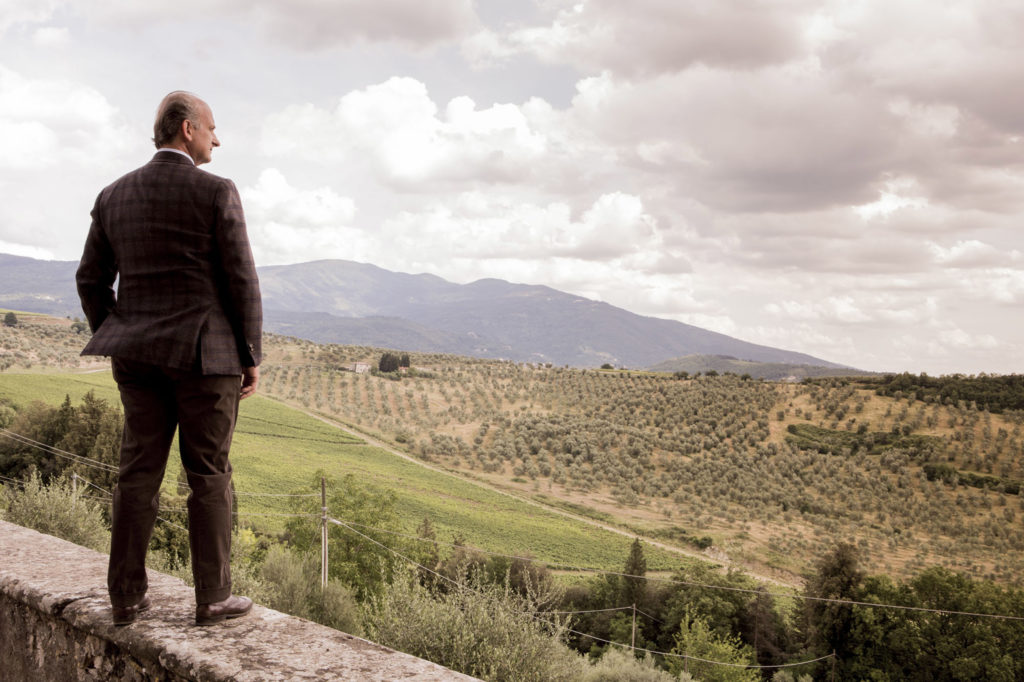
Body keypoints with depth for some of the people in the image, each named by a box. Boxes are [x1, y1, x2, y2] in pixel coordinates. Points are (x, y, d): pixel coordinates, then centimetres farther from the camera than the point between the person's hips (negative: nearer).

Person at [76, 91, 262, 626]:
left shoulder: (114, 196, 8)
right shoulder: (216, 193, -9)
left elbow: (91, 281, 10)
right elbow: (241, 282, -10)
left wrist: (116, 344, 18)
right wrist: (251, 357, -2)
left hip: (140, 355, 5)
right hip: (204, 355, -5)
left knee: (138, 472, 9)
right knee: (208, 475, 2)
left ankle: (126, 596, 13)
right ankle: (212, 598, 9)